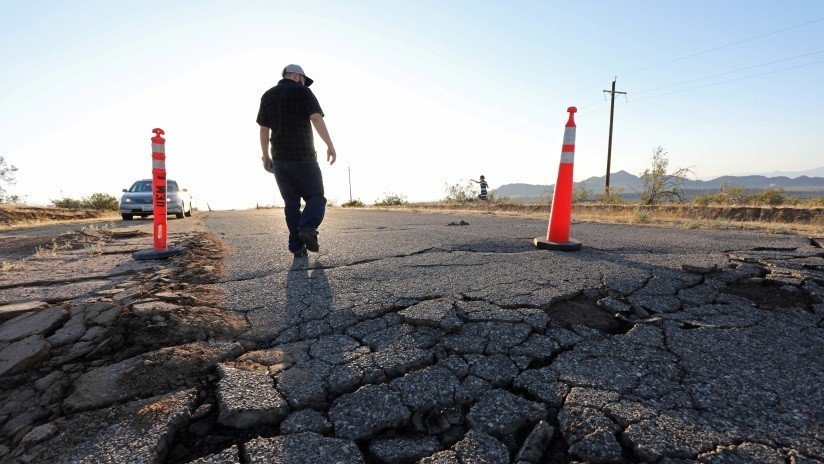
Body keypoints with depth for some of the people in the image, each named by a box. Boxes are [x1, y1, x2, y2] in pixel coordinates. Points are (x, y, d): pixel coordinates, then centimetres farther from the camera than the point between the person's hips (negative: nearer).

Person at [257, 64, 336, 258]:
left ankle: (297, 247, 3)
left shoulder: (267, 96, 15)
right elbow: (317, 119, -13)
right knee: (316, 198, 5)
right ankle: (307, 229, -22)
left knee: (291, 204, 9)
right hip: (303, 157, -4)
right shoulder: (302, 92, 1)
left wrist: (265, 156, 18)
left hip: (280, 159, 5)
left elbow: (264, 129, 12)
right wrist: (330, 146, -12)